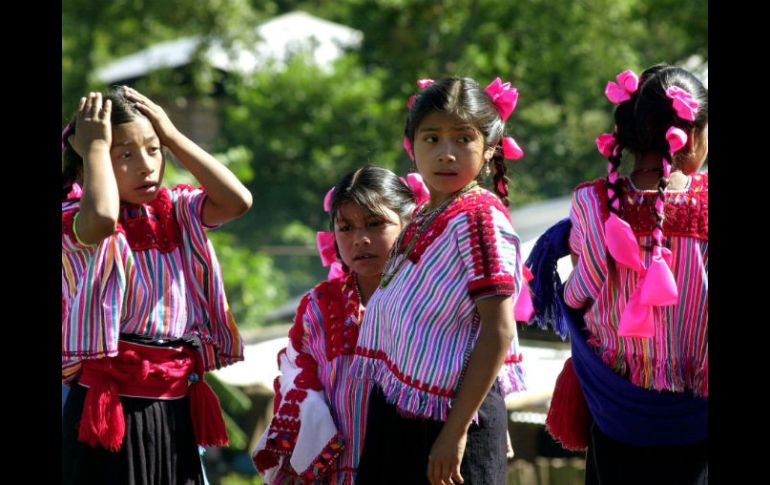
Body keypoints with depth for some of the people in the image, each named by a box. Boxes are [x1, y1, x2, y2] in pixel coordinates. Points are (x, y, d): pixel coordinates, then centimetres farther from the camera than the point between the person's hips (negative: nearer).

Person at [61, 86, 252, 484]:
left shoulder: (175, 211, 10)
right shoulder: (75, 222, -10)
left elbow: (237, 200, -5)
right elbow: (101, 219, -34)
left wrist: (172, 136, -3)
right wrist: (96, 146, -19)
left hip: (175, 404, 6)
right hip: (111, 406, -6)